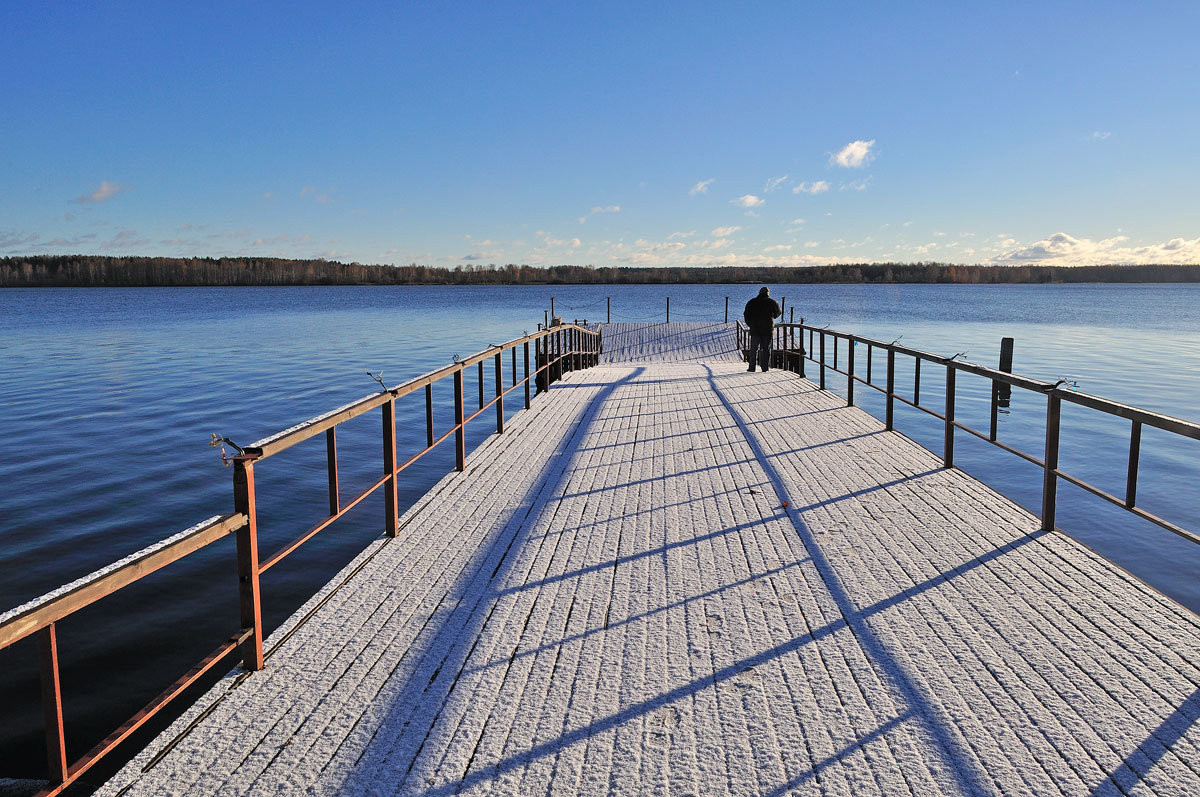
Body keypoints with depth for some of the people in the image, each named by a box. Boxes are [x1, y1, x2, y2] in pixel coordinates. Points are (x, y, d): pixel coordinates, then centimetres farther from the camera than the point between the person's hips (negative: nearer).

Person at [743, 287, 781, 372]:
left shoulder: (751, 302, 2)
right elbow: (777, 313, 14)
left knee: (754, 349, 4)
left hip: (755, 329, 0)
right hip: (768, 329, 0)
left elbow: (746, 315, 4)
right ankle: (765, 367, 3)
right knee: (766, 348, 5)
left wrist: (749, 324, 14)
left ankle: (752, 367, 2)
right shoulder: (773, 302, 0)